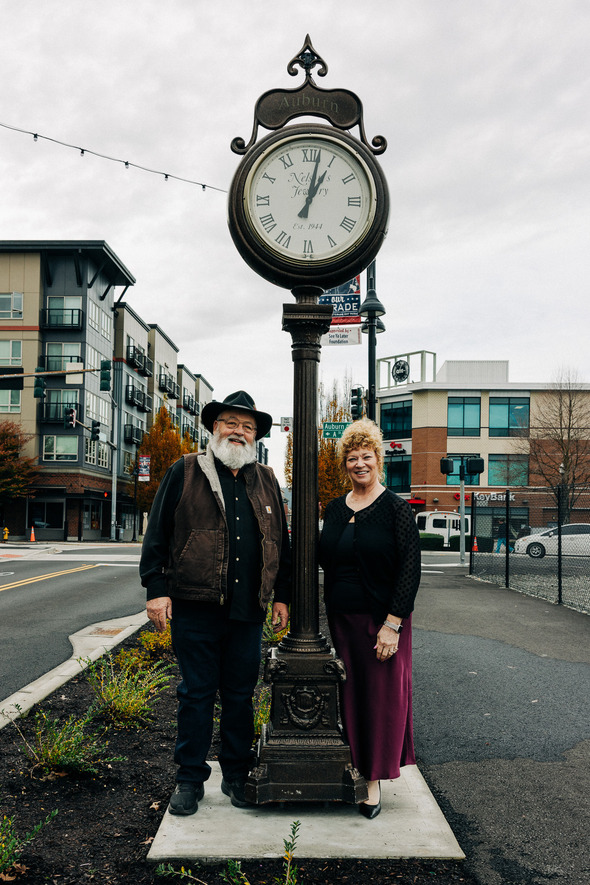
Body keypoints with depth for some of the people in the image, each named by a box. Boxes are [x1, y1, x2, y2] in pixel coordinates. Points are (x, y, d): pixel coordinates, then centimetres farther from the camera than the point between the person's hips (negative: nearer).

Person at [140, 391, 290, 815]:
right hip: (195, 609, -3)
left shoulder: (266, 481, 12)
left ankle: (237, 775, 28)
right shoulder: (185, 473, 1)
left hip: (248, 612, 3)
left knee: (240, 696, 12)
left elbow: (281, 543, 16)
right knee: (196, 695, 7)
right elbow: (157, 534, 0)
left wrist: (282, 596, 12)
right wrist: (156, 589, -7)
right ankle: (190, 779, 23)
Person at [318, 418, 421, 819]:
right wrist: (328, 615, 7)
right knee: (348, 694, 10)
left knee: (381, 695, 3)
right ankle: (352, 768, 26)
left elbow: (410, 568, -11)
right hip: (340, 618, 5)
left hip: (381, 619, -5)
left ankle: (375, 779, 18)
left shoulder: (397, 509, -8)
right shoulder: (335, 509, 8)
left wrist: (393, 624, -17)